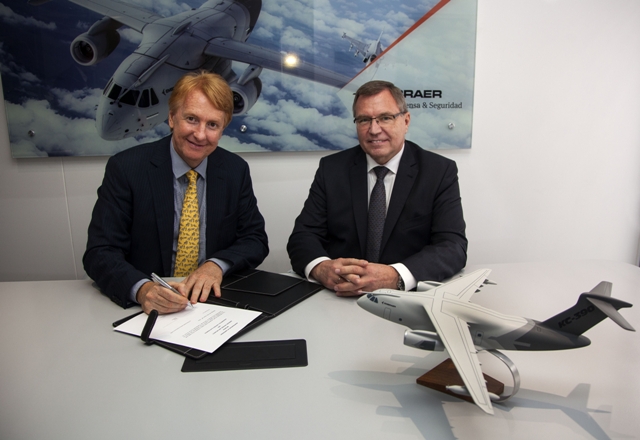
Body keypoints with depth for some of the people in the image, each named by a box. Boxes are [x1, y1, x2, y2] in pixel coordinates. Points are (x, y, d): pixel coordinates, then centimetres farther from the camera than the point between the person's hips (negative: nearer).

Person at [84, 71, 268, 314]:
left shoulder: (236, 170, 0)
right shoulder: (126, 168, -8)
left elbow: (255, 239, 4)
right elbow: (100, 253, -11)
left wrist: (217, 264, -17)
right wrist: (142, 289, -31)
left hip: (213, 301, 2)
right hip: (147, 307, -1)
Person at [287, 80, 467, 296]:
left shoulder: (440, 171, -2)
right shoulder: (332, 169, 4)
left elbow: (453, 247, -11)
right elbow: (303, 235, -2)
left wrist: (395, 276, -30)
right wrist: (321, 268, -25)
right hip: (337, 298, 1)